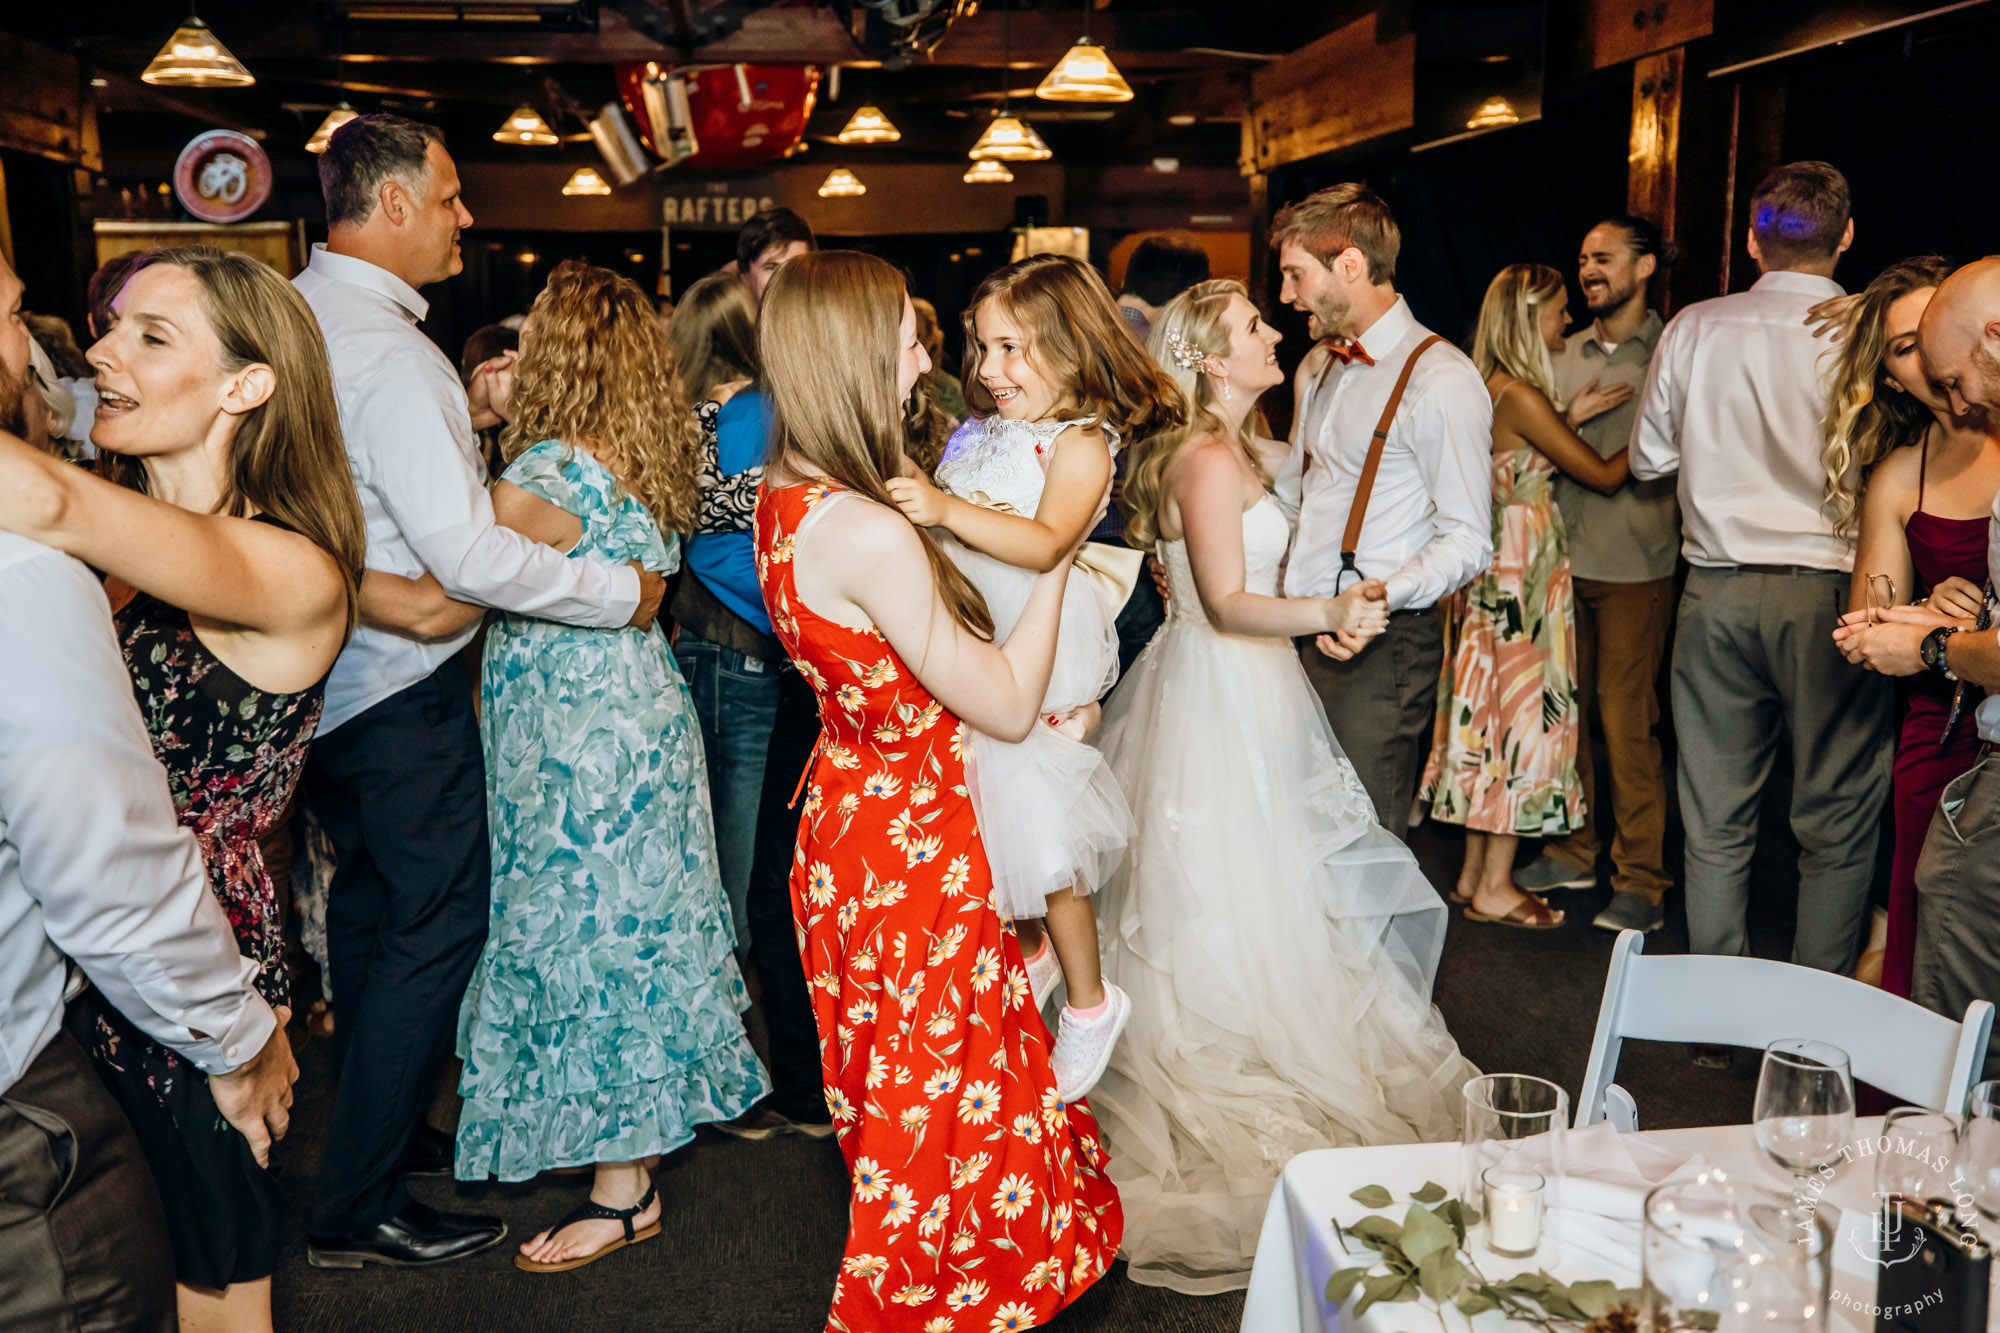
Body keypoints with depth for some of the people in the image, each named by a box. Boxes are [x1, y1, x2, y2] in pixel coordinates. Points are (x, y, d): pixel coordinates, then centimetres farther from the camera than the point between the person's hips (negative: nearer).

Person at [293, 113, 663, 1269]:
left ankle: (377, 1123, 40)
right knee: (437, 926, 1)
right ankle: (361, 1209, 11)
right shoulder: (394, 355, -23)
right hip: (403, 692, -10)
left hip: (324, 674, 10)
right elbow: (467, 553, -28)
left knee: (369, 900, 22)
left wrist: (463, 406, 17)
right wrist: (623, 591, -18)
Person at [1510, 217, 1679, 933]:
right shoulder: (1568, 352, 14)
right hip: (1566, 554, 6)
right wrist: (1571, 419, -2)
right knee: (1566, 708, 11)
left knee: (1626, 718, -4)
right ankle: (1574, 851, 25)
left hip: (1635, 564, -5)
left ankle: (1641, 881, 6)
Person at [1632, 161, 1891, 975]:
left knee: (1715, 819, 11)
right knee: (1837, 825, 8)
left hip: (1717, 593, 3)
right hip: (1831, 591, -2)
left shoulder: (1695, 328, 1)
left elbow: (1648, 459, 9)